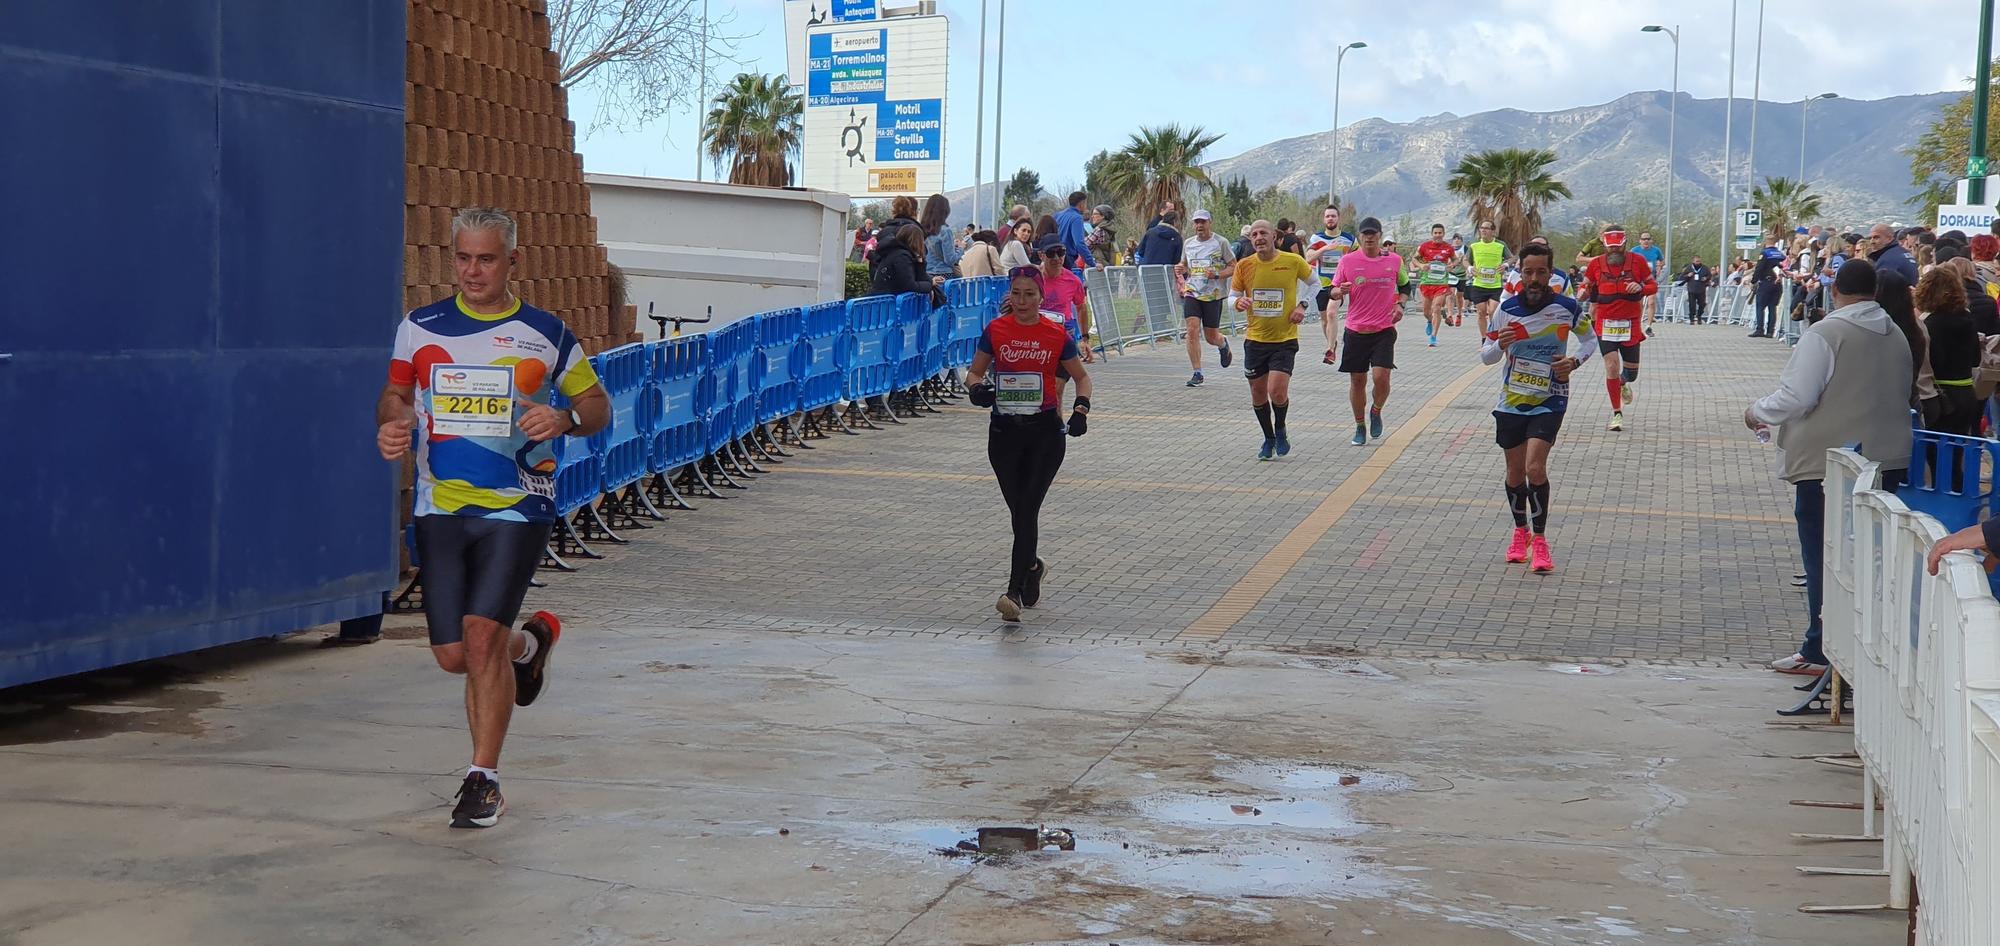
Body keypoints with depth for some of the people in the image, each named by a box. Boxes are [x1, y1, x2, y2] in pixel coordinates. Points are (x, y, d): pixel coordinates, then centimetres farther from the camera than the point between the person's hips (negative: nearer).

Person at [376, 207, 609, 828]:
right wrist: (392, 426, -6)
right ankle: (529, 644, 39)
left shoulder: (547, 335, 1)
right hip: (440, 508, 3)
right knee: (453, 655, 4)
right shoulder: (420, 328, 7)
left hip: (517, 508, -3)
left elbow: (597, 405, 10)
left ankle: (484, 779, -2)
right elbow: (396, 395, 17)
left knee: (482, 636, -16)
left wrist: (565, 417, -13)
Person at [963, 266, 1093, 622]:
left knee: (1027, 510, -11)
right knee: (1018, 510, 8)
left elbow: (1081, 376, 10)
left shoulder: (1057, 334, -2)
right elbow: (974, 372, 8)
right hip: (1004, 431, 2)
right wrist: (977, 387, -15)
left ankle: (1015, 592, -15)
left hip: (1045, 432, -2)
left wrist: (1081, 408, -7)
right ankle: (1032, 567, 37)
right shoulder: (995, 331, 0)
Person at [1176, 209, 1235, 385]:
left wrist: (1217, 274, -20)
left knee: (1211, 336, 4)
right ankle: (1197, 374, -6)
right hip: (1192, 293, 3)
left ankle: (1223, 345, 43)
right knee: (1192, 330, -13)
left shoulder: (1220, 243, -4)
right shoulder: (1188, 243, 9)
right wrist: (1181, 270, -2)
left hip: (1213, 295, -3)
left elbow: (1233, 267, -3)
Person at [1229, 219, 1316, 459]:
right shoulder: (1244, 265, -3)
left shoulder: (1293, 261, -7)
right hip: (1255, 338, 3)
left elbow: (1312, 282, 12)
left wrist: (1302, 305, -2)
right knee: (1258, 394, 8)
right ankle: (1269, 439, 31)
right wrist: (1238, 302, -17)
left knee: (1277, 392, -15)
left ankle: (1280, 430, 16)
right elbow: (1232, 297, 6)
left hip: (1285, 339, -3)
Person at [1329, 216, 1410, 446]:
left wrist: (1400, 305, 1)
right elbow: (1334, 291, 6)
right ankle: (1360, 427, 23)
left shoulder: (1394, 260, 2)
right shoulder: (1348, 261, 0)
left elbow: (1404, 285, 19)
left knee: (1381, 376, -15)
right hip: (1355, 330, 1)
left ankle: (1376, 411, 15)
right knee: (1357, 380, 6)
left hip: (1384, 330, -1)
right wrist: (1341, 291, -17)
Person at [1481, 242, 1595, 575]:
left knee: (1535, 467, -17)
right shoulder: (1508, 308, -5)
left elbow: (1590, 339, 10)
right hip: (1511, 401, 3)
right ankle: (1521, 532, 33)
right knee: (1516, 473, 11)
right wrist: (1500, 344, -21)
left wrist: (1574, 361, -10)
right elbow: (1486, 356, 2)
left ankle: (1539, 541, -5)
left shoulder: (1567, 308, -9)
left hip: (1549, 401, -3)